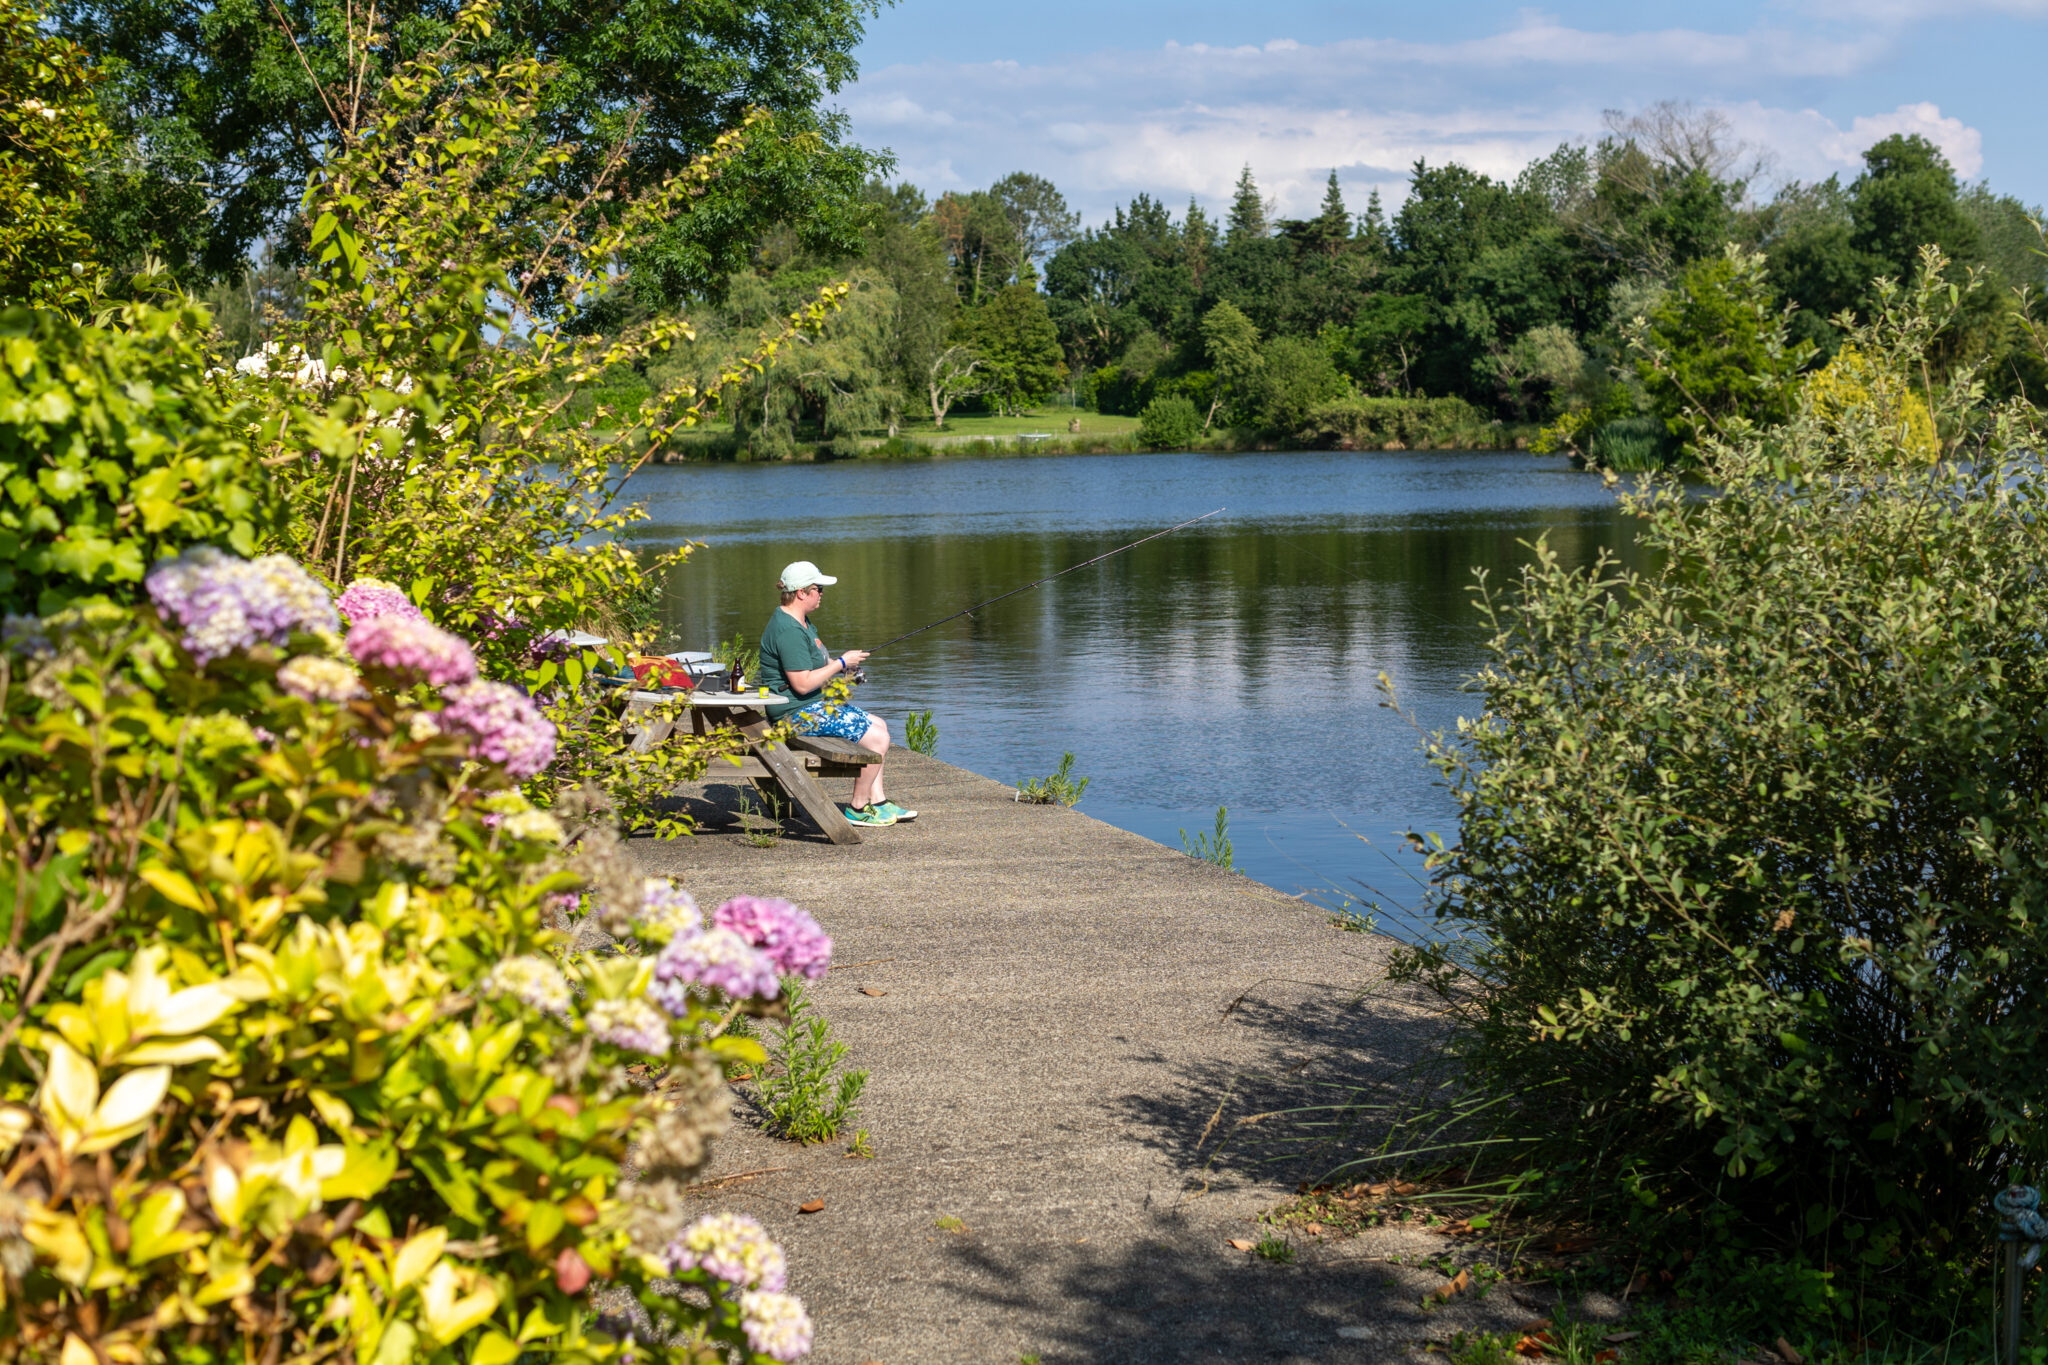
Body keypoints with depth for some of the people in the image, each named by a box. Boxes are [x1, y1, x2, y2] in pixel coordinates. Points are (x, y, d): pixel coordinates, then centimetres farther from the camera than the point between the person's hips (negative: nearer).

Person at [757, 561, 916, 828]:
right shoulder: (789, 631, -22)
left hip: (814, 704, 11)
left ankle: (878, 802, 15)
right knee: (877, 738, -12)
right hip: (797, 713, -11)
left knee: (878, 725, 14)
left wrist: (839, 664, 7)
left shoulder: (801, 621, 13)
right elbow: (802, 684, -26)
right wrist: (841, 663, -16)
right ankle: (858, 809, 0)